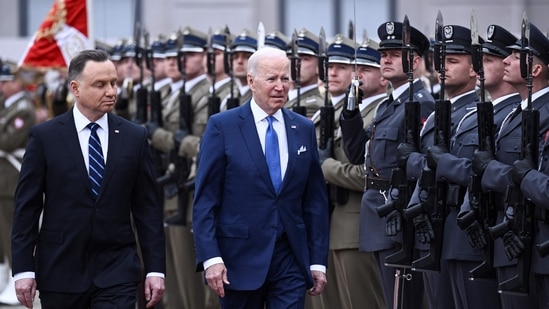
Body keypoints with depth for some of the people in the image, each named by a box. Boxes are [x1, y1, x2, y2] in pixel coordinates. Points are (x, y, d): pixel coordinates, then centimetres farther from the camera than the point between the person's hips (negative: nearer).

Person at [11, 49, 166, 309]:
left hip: (117, 272, 0)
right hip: (60, 273, 0)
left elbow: (148, 208, 5)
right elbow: (26, 207, 0)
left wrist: (155, 269, 0)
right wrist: (23, 270, -6)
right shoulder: (44, 137, 0)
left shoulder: (134, 137, 4)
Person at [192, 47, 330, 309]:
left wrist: (318, 260, 5)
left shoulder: (304, 129, 9)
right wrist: (210, 257, -14)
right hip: (240, 258, -2)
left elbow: (315, 200, 10)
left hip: (291, 259, 2)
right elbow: (205, 200, -5)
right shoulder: (222, 127, -3)